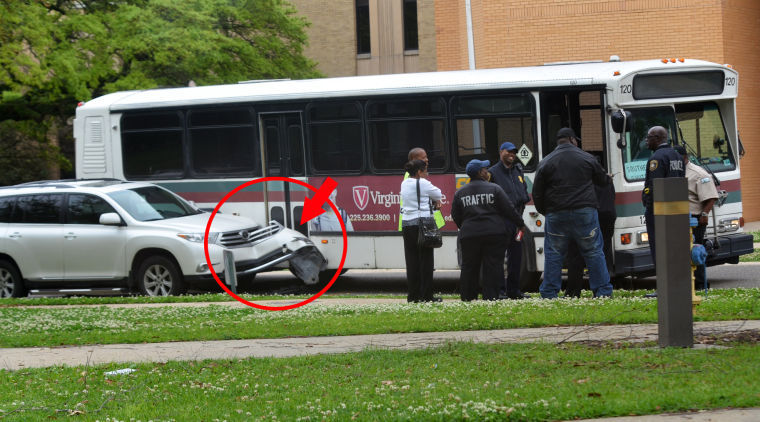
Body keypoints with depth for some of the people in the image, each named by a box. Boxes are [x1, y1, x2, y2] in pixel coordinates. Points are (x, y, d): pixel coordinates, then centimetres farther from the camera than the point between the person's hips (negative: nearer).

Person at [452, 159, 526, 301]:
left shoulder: (460, 193, 6)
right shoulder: (494, 189, -4)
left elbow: (455, 216, 10)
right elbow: (509, 209, -2)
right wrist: (520, 224, 11)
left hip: (469, 235, 3)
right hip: (494, 234, -3)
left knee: (469, 267, 10)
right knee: (493, 266, 1)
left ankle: (467, 297, 13)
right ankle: (490, 296, -2)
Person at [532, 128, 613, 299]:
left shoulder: (546, 163, 3)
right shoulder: (587, 158, 5)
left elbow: (537, 193, 4)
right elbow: (603, 180, 18)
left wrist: (544, 211, 18)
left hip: (557, 214, 0)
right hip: (585, 212, 0)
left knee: (553, 253, 7)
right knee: (594, 252, 6)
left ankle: (549, 294, 5)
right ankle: (603, 290, 4)